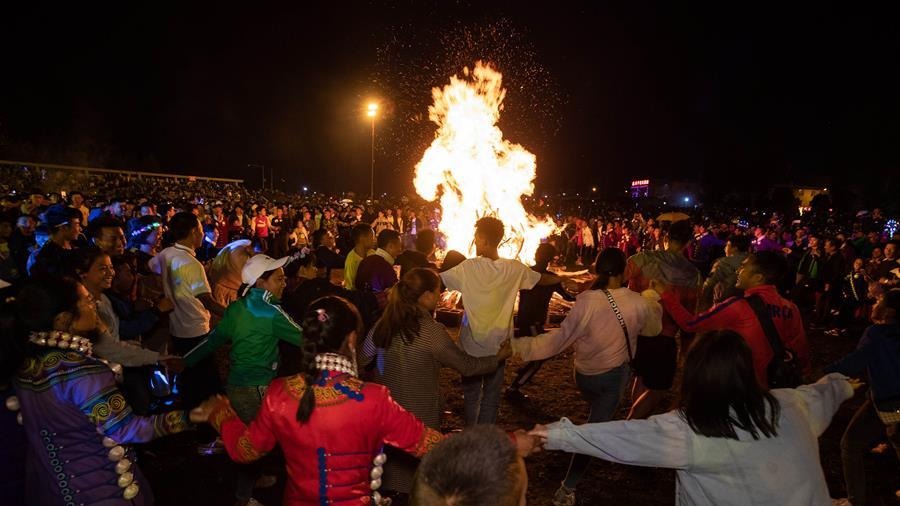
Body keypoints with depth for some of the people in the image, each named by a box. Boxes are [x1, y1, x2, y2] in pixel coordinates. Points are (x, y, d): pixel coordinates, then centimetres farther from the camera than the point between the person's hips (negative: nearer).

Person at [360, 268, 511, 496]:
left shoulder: (385, 322, -7)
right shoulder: (432, 331, -22)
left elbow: (362, 359, 4)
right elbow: (467, 365, -12)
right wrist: (499, 357, 5)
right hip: (419, 414, -5)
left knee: (390, 455, 23)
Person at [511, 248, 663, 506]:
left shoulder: (586, 301, -22)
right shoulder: (637, 302, -16)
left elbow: (561, 337, -21)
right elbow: (653, 327, 6)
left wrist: (520, 345, -16)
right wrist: (652, 298, 25)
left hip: (584, 373, 1)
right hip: (614, 374, 0)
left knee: (598, 415, 32)